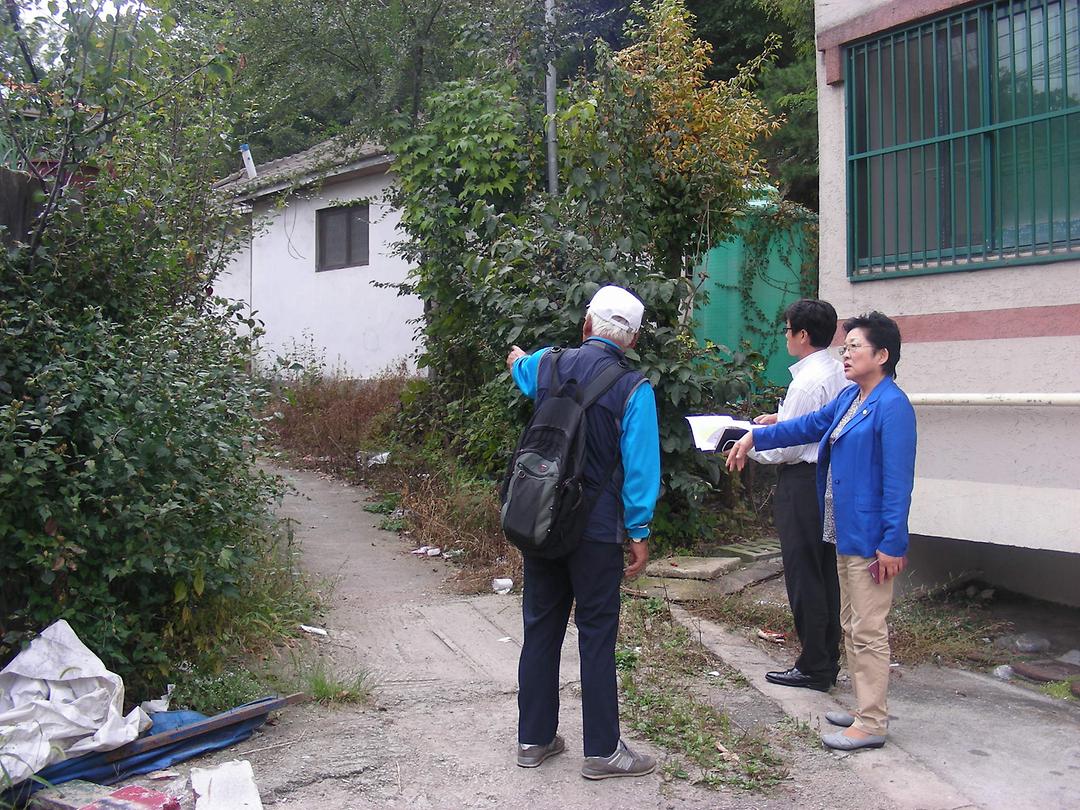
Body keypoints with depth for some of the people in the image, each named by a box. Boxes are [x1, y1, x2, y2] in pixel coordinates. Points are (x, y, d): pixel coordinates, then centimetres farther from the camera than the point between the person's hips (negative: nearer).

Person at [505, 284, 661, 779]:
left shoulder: (547, 365, 2)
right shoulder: (633, 389, -11)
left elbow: (519, 368, 27)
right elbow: (640, 465, -11)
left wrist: (518, 357, 52)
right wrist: (639, 533, -3)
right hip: (596, 531, -4)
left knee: (540, 629, 13)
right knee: (596, 636, 4)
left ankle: (534, 738, 24)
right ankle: (601, 751, 12)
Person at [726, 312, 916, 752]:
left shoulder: (892, 406, -18)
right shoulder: (849, 398, 10)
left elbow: (897, 480, -20)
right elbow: (811, 425, 22)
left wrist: (892, 544, -21)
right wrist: (754, 438, 20)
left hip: (871, 539, -10)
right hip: (846, 534, 10)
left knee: (868, 632, -1)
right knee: (852, 626, 18)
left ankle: (872, 724, 10)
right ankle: (866, 707, 30)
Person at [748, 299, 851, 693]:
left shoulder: (807, 382, -20)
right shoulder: (840, 373, 9)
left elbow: (786, 449, -18)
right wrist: (782, 417, 20)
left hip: (803, 483, -9)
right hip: (831, 478, 10)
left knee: (803, 575, 0)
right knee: (826, 572, 15)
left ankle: (813, 668, 8)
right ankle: (828, 661, 25)